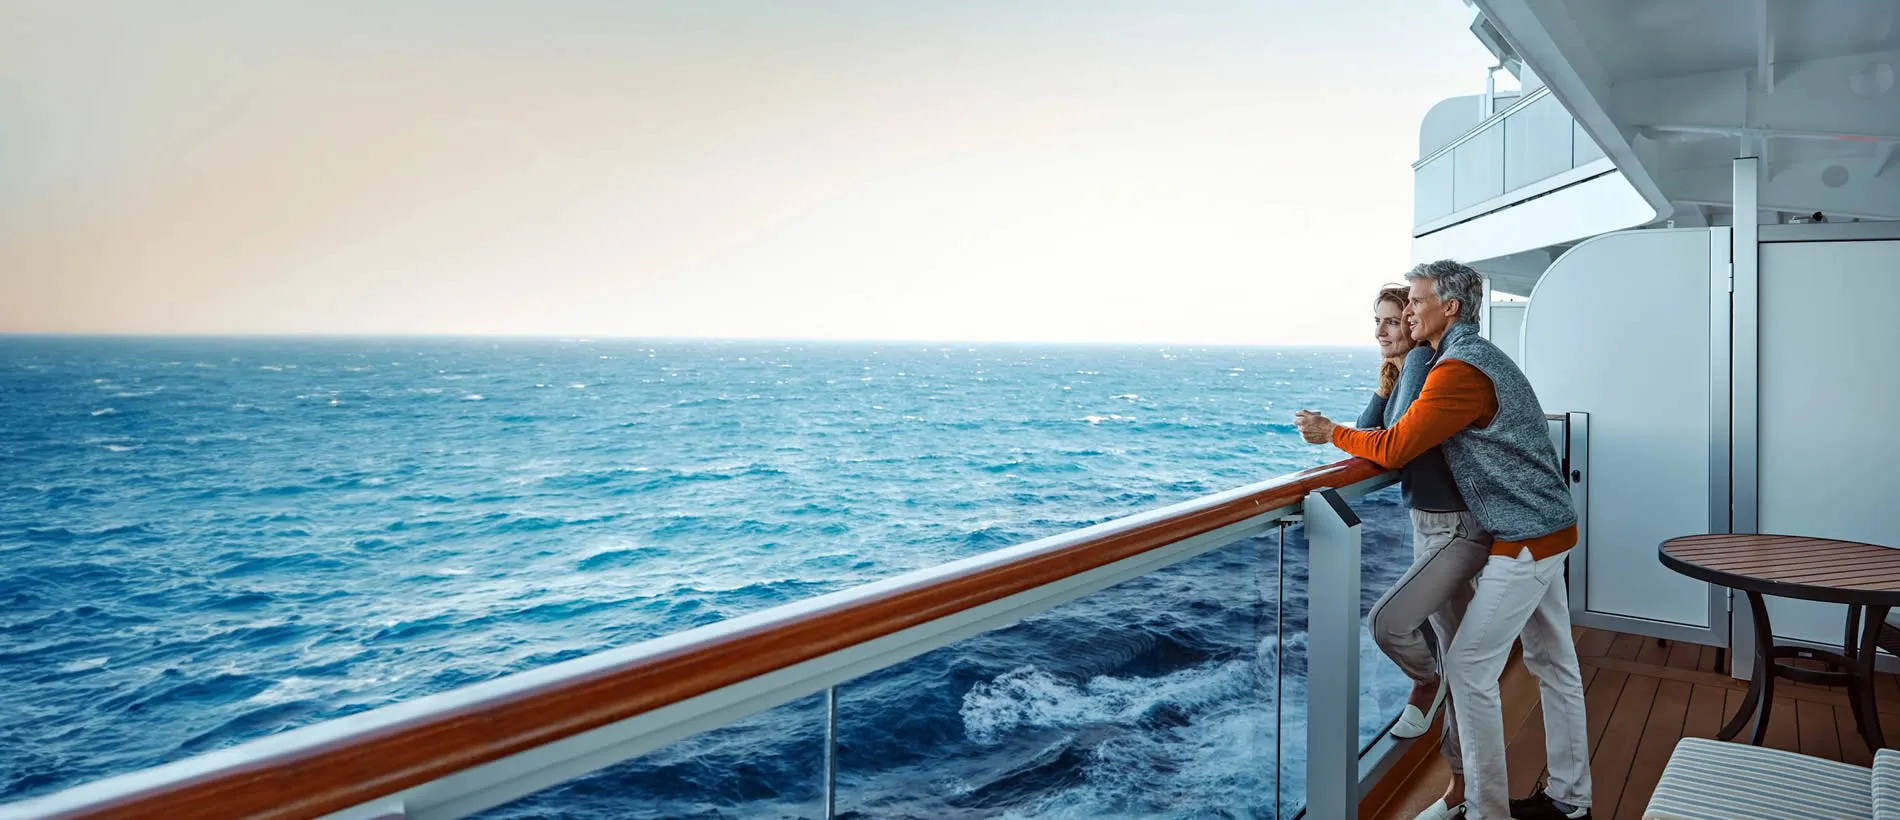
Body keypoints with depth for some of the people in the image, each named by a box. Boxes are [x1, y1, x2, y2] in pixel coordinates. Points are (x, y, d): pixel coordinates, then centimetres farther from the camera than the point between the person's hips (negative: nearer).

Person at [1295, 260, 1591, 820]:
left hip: (1523, 540, -10)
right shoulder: (1483, 355, 14)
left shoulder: (1460, 369, -19)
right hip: (1549, 529, 10)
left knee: (1469, 667, -4)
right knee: (1554, 664, 16)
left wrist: (1331, 432, -7)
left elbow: (1393, 449, -20)